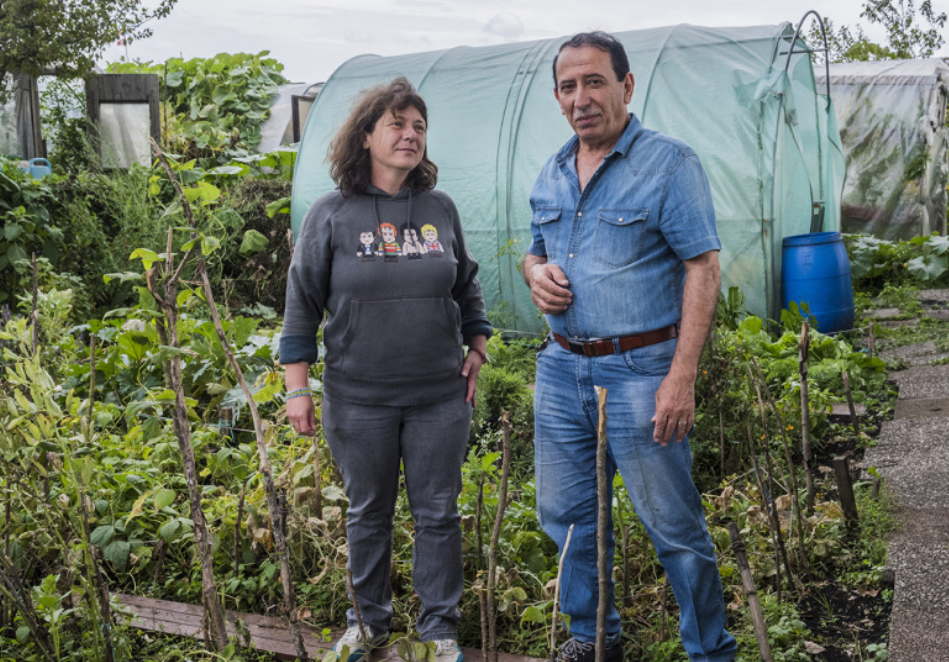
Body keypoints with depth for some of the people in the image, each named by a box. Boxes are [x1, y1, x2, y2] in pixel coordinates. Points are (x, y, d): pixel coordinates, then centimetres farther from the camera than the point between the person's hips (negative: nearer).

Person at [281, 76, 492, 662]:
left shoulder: (441, 209, 4)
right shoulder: (331, 215, -3)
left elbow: (468, 288, 17)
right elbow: (302, 305, 0)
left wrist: (477, 349, 11)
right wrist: (297, 389, -2)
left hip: (439, 397, 2)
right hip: (358, 399, -1)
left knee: (439, 515, 8)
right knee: (368, 514, 13)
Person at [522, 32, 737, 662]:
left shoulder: (669, 161, -8)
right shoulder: (551, 175, 13)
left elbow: (703, 268, -13)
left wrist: (682, 376, -20)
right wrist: (537, 274, 0)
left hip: (640, 370, -6)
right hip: (562, 368, 7)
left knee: (675, 527, 2)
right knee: (567, 515, 15)